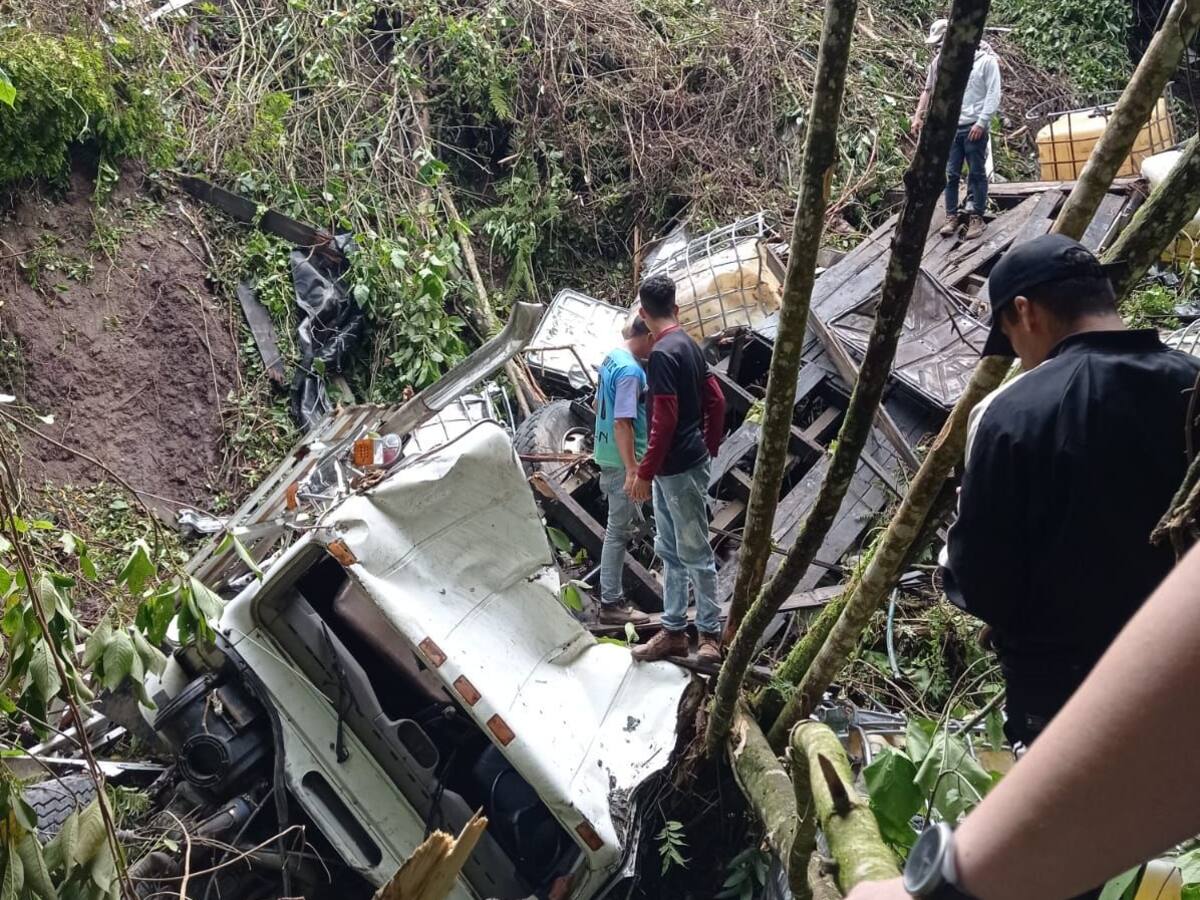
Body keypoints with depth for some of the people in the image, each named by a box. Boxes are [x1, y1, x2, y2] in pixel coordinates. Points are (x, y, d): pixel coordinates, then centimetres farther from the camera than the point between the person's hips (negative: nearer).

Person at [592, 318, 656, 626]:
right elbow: (622, 422, -26)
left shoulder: (612, 358, 9)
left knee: (627, 521, 20)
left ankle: (612, 592, 27)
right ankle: (611, 603, 6)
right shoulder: (631, 371, -22)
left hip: (607, 455, 10)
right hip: (622, 461, -10)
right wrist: (632, 469, -26)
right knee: (619, 530, -2)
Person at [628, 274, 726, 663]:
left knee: (694, 553, 2)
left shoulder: (662, 353, -20)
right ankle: (673, 631, 23)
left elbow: (665, 419, -24)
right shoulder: (689, 345, 9)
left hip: (678, 469, -10)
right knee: (670, 551, 15)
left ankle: (711, 632, 14)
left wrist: (644, 472, -19)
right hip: (687, 462, 10)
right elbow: (716, 400, 13)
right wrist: (710, 448, 22)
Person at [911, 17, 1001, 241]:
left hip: (974, 127, -4)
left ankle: (976, 218, 7)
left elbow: (993, 95, -9)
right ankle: (951, 217, 11)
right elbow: (929, 90, 16)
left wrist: (981, 123, -15)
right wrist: (919, 116, 8)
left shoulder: (986, 60, -6)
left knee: (977, 174, 2)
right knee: (950, 174, 4)